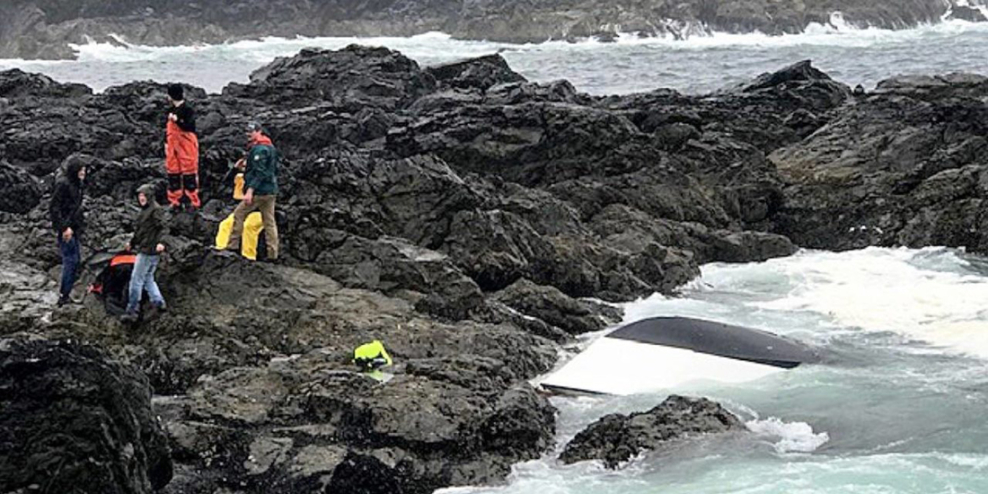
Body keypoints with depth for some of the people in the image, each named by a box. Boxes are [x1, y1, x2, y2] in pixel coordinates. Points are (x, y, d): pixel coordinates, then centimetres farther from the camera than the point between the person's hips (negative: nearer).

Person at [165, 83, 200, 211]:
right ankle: (175, 202, 16)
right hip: (173, 146, 7)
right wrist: (166, 143, 19)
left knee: (189, 174, -5)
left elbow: (189, 126, -24)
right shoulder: (171, 111, 12)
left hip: (187, 147, -7)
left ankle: (194, 202, 1)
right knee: (173, 173, 8)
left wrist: (177, 120, -34)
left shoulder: (188, 110, -11)